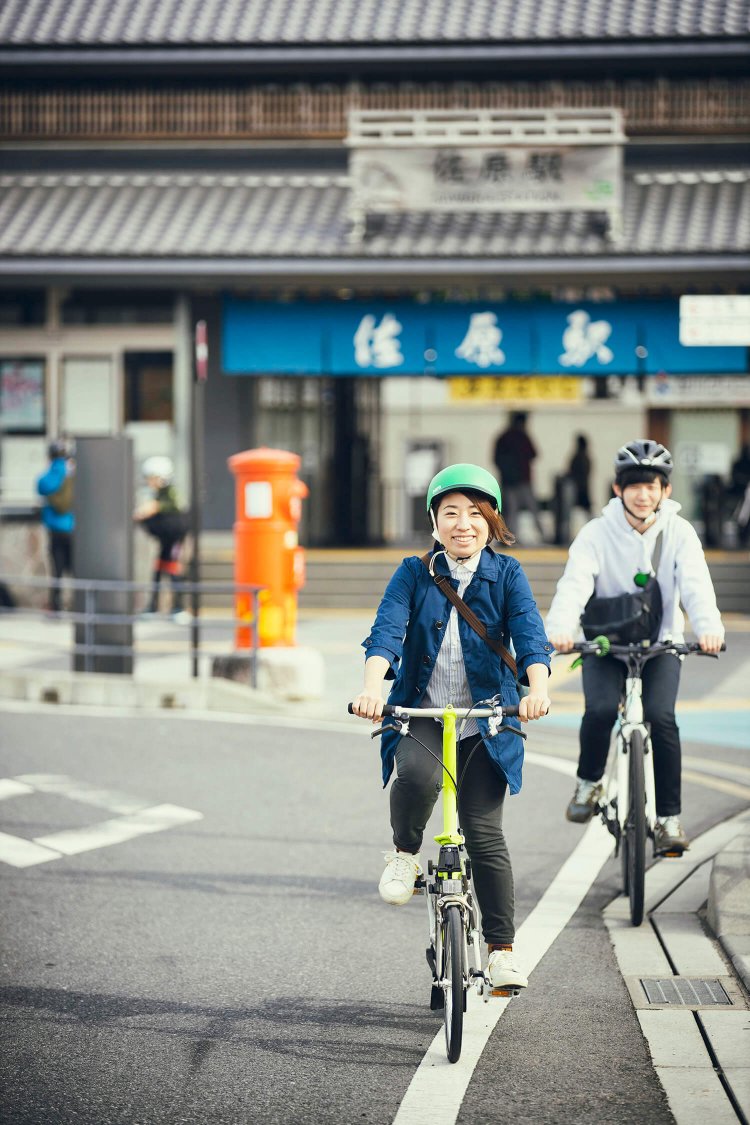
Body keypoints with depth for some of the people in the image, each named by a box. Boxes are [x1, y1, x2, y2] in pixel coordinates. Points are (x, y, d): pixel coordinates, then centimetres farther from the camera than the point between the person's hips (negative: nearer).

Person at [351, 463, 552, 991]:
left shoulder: (507, 575, 1)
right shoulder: (414, 574, 1)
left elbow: (530, 633, -13)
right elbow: (386, 631, -13)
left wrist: (537, 687, -33)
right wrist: (372, 687, -33)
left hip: (486, 721, 0)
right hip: (420, 713, 0)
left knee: (485, 833, -5)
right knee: (417, 775, -33)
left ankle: (502, 948, 8)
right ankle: (405, 853, -2)